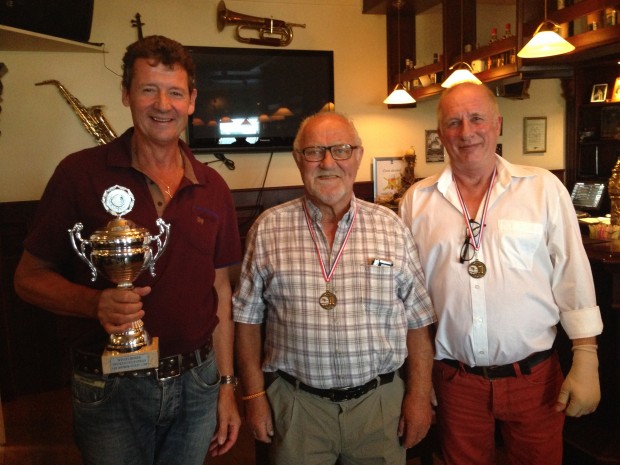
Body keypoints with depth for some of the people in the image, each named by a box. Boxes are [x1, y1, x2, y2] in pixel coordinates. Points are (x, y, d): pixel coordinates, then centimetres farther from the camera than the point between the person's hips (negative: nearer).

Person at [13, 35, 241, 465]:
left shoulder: (211, 187, 1)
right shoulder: (81, 173, -9)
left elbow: (219, 291, 5)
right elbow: (29, 277, -5)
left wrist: (226, 385, 6)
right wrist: (95, 303, -25)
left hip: (197, 384, 4)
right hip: (111, 392, -3)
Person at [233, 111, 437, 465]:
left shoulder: (392, 228, -2)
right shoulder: (268, 229, -3)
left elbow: (417, 320, 1)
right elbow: (248, 318, 1)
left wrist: (419, 395, -1)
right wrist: (255, 396, -1)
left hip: (380, 403, 1)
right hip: (295, 406, 0)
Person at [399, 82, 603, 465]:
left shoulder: (544, 189, -4)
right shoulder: (417, 201, -1)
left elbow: (574, 279, -2)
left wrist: (586, 363, -4)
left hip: (535, 376, 0)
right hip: (455, 380, 1)